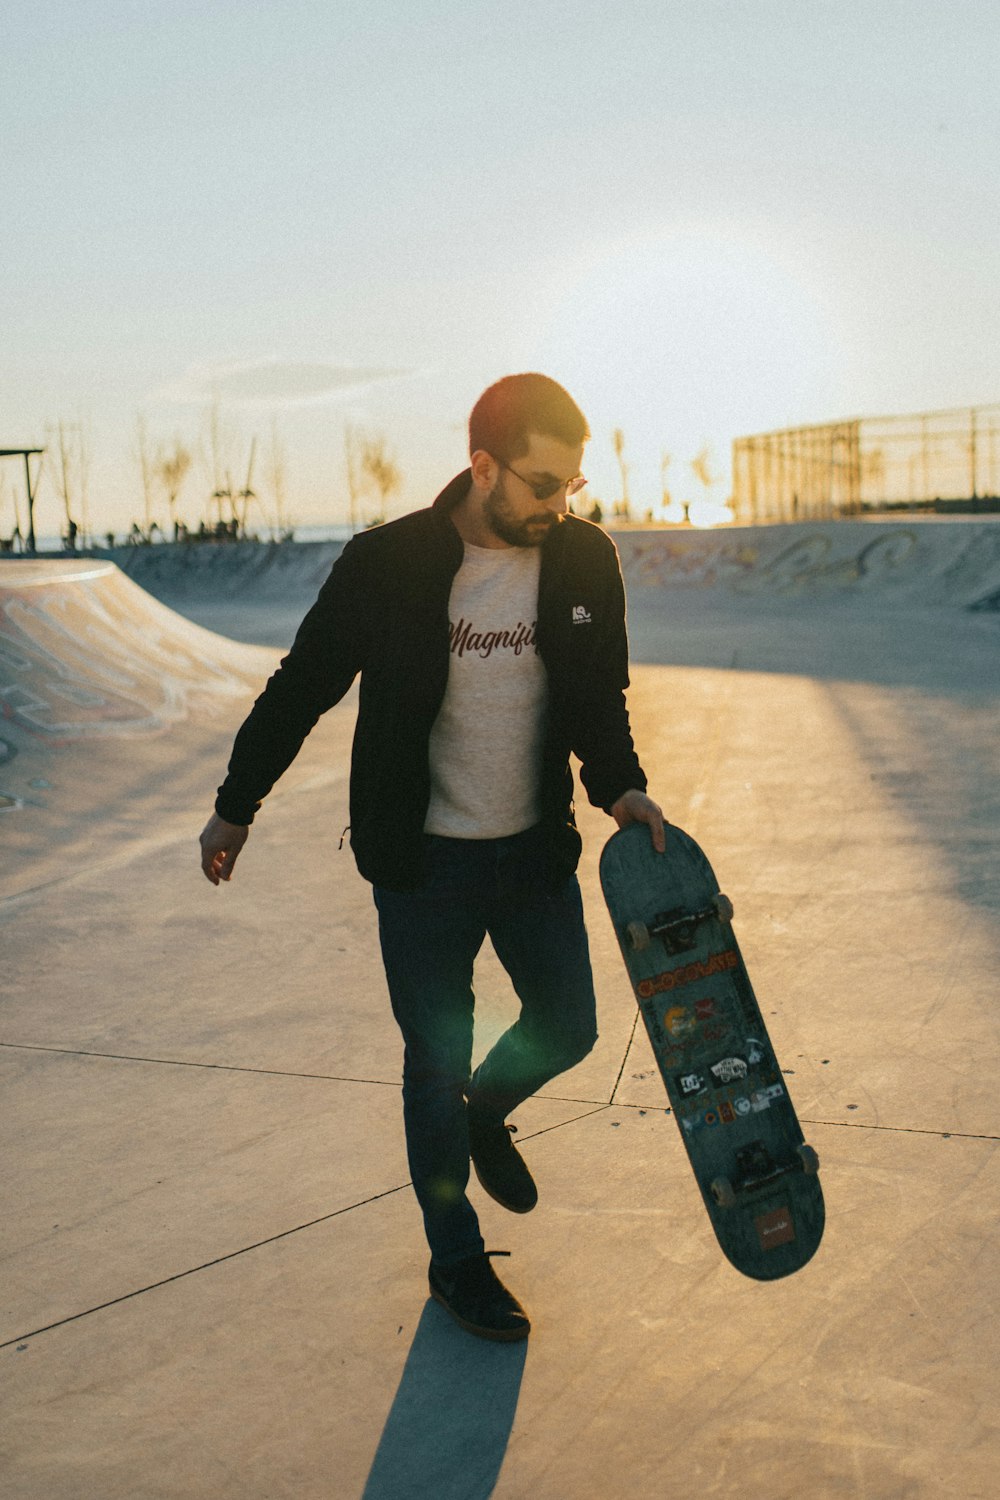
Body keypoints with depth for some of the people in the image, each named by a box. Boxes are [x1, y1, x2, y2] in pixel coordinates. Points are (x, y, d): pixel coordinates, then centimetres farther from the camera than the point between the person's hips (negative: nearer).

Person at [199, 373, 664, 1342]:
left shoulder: (586, 561, -4)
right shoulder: (388, 564, -14)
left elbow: (600, 698, 7)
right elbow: (300, 689, -2)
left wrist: (619, 786, -12)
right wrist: (235, 807, 7)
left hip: (537, 853, 4)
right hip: (423, 863, -3)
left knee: (567, 1029, 11)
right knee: (436, 1062, 7)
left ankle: (485, 1110, 46)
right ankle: (455, 1259, 28)